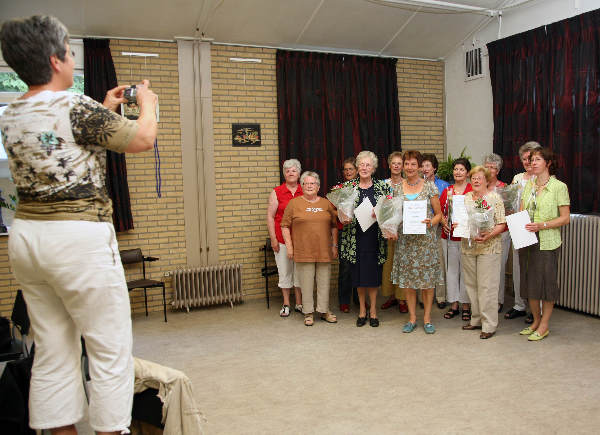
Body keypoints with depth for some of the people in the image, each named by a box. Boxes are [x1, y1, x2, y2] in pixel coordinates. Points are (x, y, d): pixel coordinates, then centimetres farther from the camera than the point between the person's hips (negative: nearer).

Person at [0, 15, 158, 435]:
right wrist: (147, 102, 12)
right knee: (110, 350, 4)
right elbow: (144, 138, -6)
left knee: (53, 351, 15)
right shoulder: (77, 107, -15)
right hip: (78, 238, -8)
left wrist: (106, 109, 27)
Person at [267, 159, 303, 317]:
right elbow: (270, 216, 0)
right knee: (284, 271, 5)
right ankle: (286, 304, 18)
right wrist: (273, 239, -5)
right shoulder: (277, 192, 1)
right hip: (282, 238, -1)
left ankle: (299, 303, 20)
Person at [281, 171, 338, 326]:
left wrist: (334, 245, 9)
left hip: (324, 251, 2)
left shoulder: (327, 204, 10)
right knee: (306, 283, 2)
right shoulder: (294, 203, 2)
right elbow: (285, 226, 2)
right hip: (303, 252, -2)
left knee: (324, 282, 8)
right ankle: (308, 313, 14)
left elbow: (334, 226, 14)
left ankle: (324, 310, 20)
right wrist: (289, 246, -4)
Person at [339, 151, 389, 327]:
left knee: (373, 272, 4)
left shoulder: (382, 186, 4)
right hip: (356, 237, 1)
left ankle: (373, 310, 17)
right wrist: (344, 220, -12)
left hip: (374, 236, 0)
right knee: (358, 273, 6)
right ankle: (362, 309, 20)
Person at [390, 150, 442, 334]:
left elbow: (439, 214, 2)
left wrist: (430, 223, -17)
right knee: (407, 279, 6)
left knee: (427, 279, 2)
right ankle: (412, 318, 18)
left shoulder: (429, 187, -1)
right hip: (405, 239, 2)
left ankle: (427, 317, 16)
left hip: (425, 238, -2)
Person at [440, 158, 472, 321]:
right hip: (448, 235, 4)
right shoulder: (446, 191, 11)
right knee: (451, 269, 9)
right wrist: (444, 223, -5)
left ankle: (466, 305, 12)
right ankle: (453, 305, 18)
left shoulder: (472, 190, -2)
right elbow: (439, 211, 13)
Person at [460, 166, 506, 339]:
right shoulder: (465, 198, 12)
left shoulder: (495, 198, -2)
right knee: (471, 285, 11)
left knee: (487, 286, -5)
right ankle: (476, 319, 23)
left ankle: (489, 325, 3)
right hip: (467, 247, 5)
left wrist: (488, 235, -21)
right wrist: (456, 226, -3)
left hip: (489, 248, -5)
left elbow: (502, 224, -6)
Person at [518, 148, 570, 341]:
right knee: (529, 282, 11)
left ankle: (544, 326, 14)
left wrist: (542, 225, -19)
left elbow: (565, 218, -8)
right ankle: (536, 321, 27)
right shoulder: (528, 186, 11)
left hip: (547, 243, -6)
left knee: (546, 282, 1)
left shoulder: (559, 187, -6)